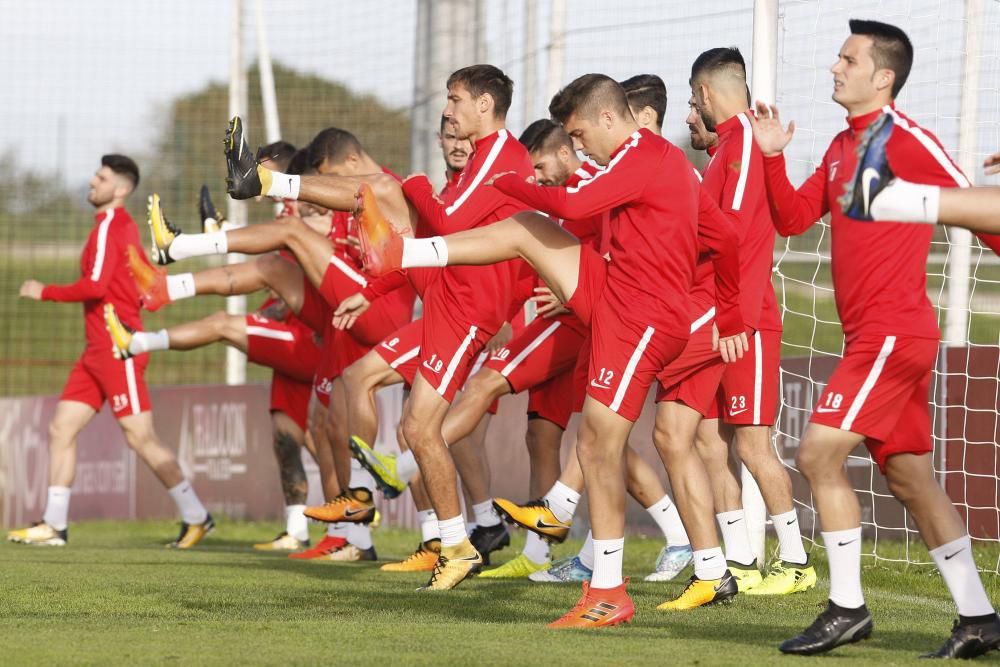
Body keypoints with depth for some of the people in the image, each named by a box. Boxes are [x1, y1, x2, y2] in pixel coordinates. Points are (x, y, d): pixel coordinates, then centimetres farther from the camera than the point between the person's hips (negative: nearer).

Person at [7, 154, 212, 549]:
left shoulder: (108, 227, -13)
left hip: (118, 350, -10)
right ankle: (53, 525, 6)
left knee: (140, 438, -7)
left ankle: (196, 517, 0)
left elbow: (96, 286, -23)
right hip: (98, 350, 10)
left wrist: (44, 292, -13)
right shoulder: (124, 226, 17)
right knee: (61, 428, 6)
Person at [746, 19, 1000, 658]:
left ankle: (847, 608, -6)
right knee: (911, 477, 10)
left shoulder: (908, 141, -11)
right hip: (869, 334, 9)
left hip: (894, 331, -9)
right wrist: (773, 156, 4)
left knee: (820, 452, -13)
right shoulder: (842, 148, 15)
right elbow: (792, 217, 17)